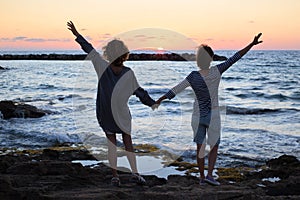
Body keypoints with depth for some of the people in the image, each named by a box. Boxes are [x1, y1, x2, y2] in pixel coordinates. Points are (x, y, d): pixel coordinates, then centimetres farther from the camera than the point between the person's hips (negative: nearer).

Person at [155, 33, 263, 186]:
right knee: (214, 146, 10)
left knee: (200, 147, 11)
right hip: (213, 115, -1)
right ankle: (209, 174, -4)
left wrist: (160, 100, -2)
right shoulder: (217, 71, -12)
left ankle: (202, 177, 17)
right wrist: (252, 44, -6)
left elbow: (175, 90, -12)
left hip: (197, 115, 1)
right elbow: (235, 58, -10)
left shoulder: (193, 77, -13)